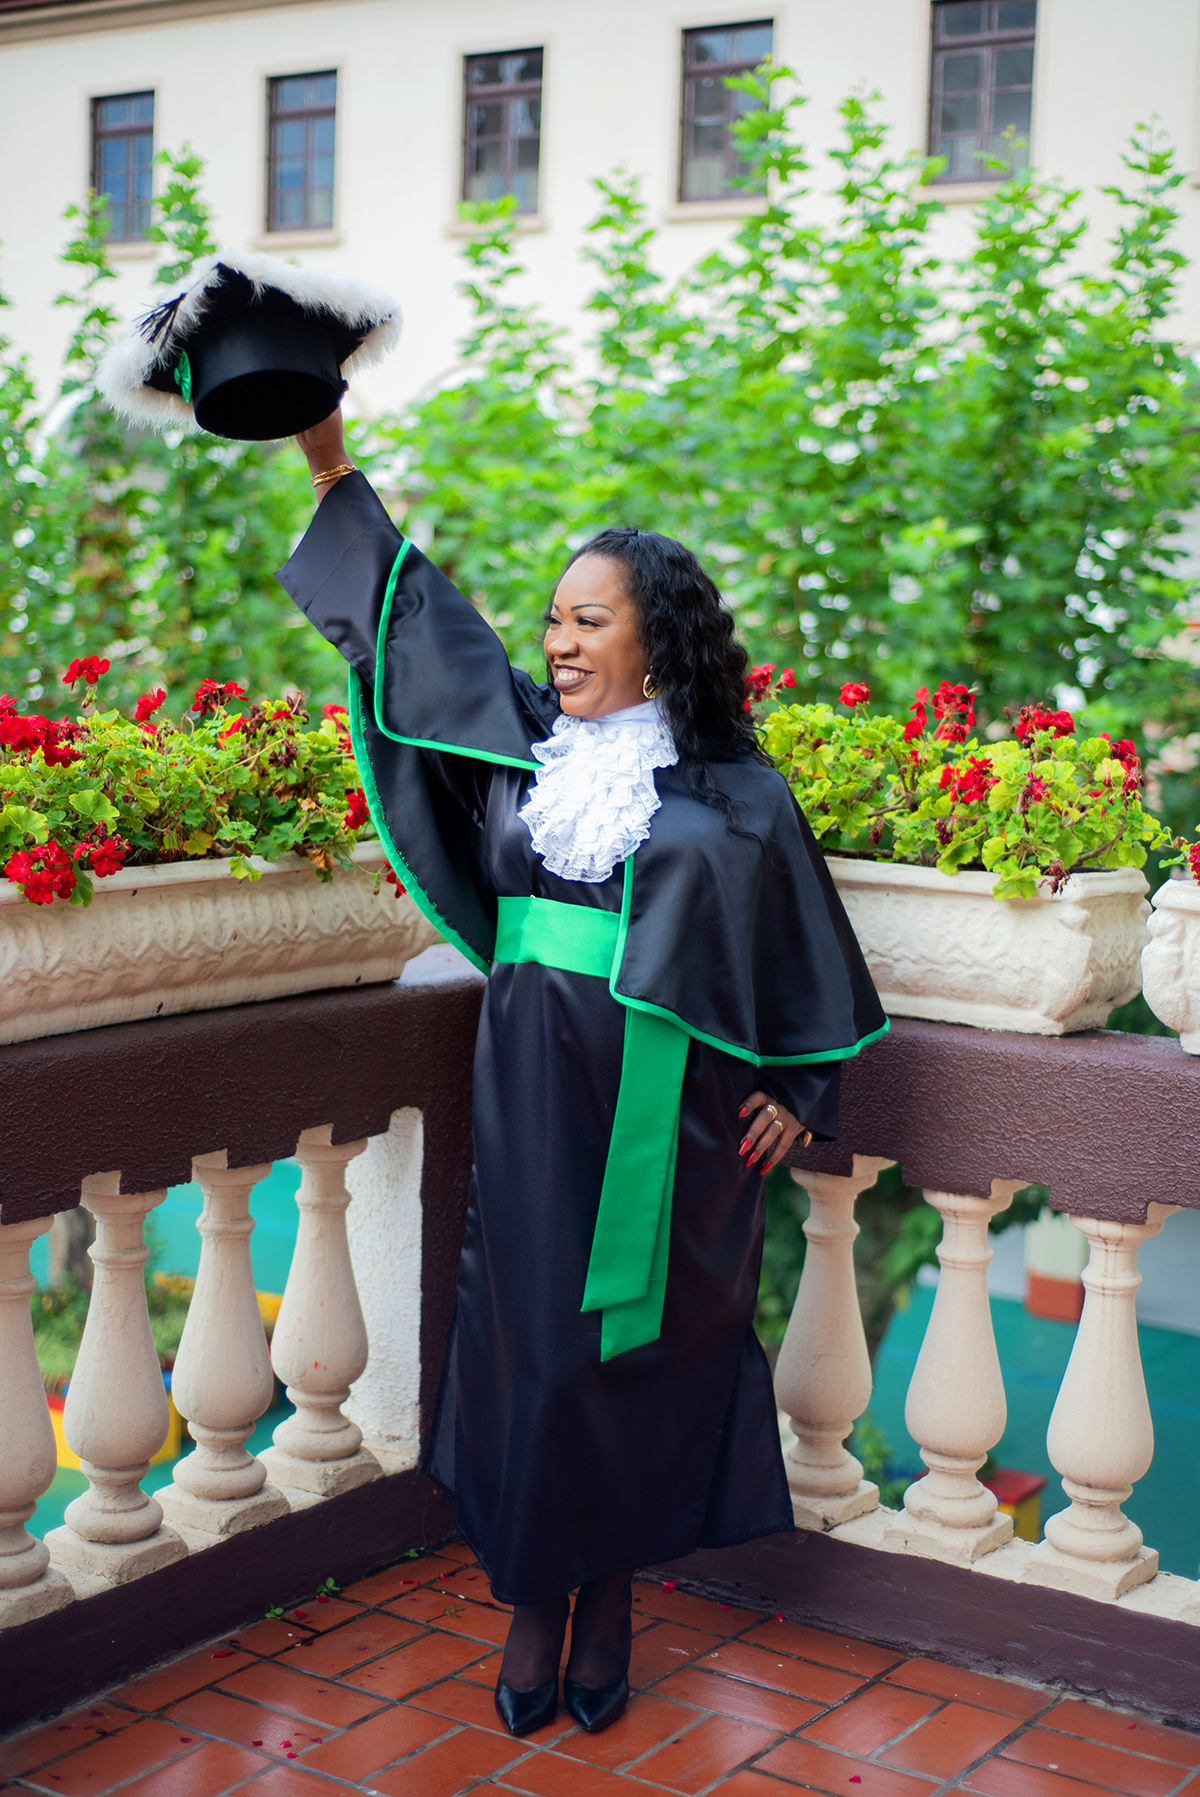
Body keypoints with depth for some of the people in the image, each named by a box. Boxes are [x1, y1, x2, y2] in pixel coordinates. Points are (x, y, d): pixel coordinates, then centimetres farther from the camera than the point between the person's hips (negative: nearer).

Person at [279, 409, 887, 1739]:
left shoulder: (731, 791, 1)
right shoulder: (516, 739, 8)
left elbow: (807, 945, 7)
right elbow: (419, 614, 11)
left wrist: (799, 1091, 4)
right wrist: (334, 472, 8)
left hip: (663, 1117, -2)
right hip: (532, 1103, 2)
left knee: (635, 1352, 5)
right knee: (530, 1341, 5)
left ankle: (609, 1601, 21)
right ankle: (531, 1611, 17)